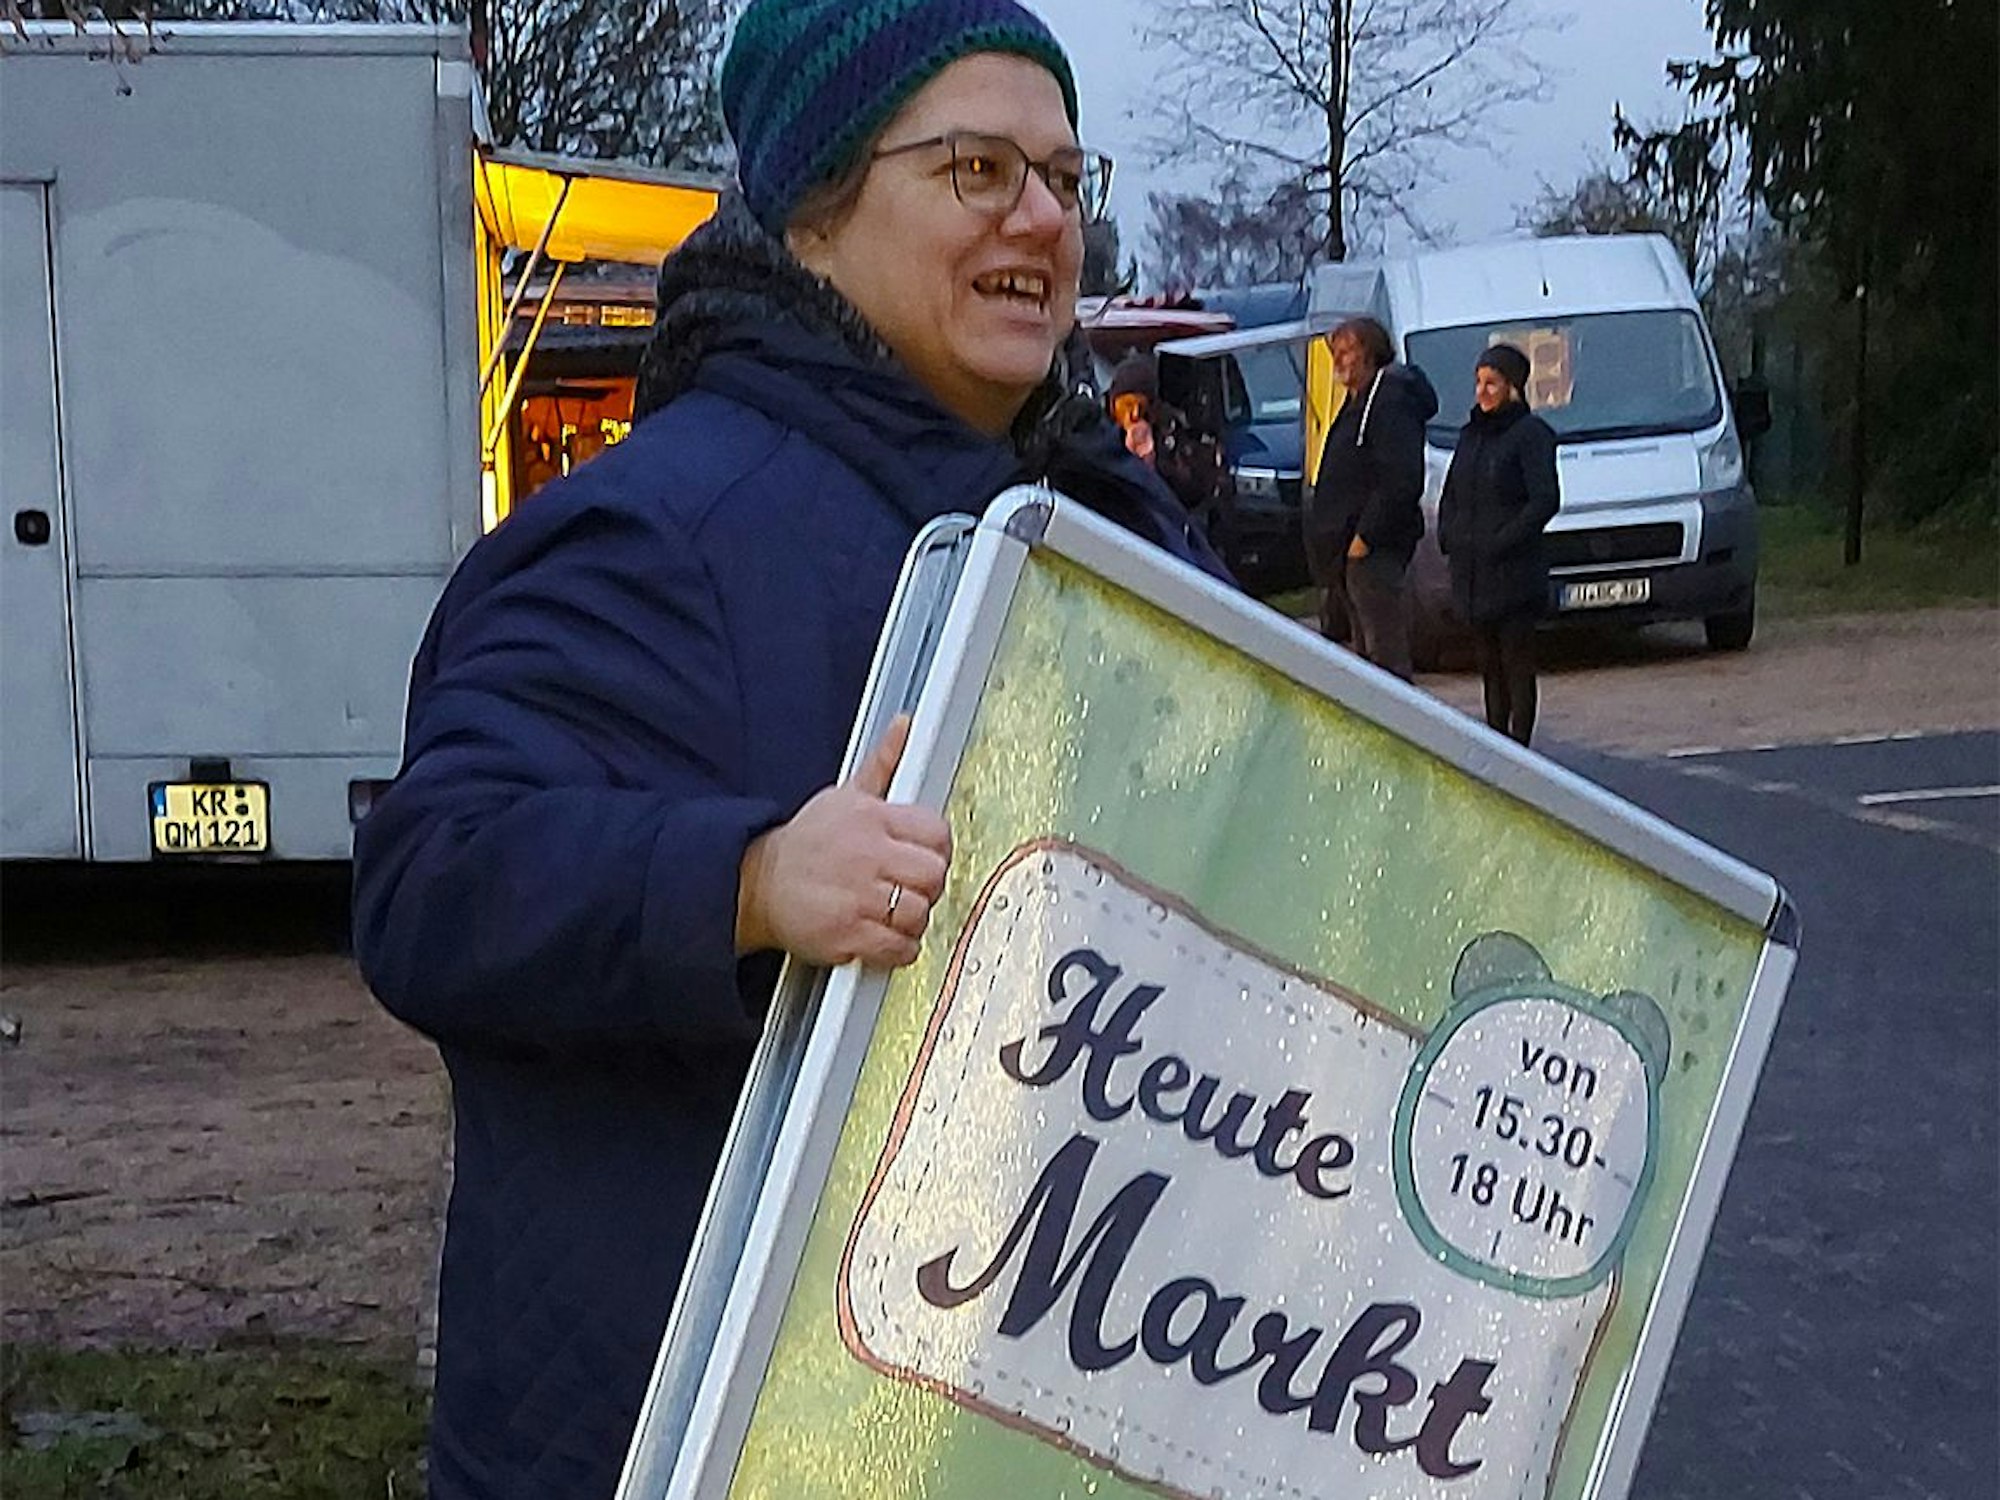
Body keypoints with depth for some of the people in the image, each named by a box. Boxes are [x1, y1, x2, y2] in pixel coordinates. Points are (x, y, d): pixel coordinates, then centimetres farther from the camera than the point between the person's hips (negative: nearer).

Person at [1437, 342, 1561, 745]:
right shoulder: (1470, 434, 16)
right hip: (1470, 573, 7)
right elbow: (1450, 495, 24)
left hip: (1514, 573, -7)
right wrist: (1446, 537, 8)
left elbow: (1545, 500, -16)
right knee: (1489, 665, 12)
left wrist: (1503, 541, -19)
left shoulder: (1531, 434, -8)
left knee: (1517, 664, -3)